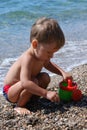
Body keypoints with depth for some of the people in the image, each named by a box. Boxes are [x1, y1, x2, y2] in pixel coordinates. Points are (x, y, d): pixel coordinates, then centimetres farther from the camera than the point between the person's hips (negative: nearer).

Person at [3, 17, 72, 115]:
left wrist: (62, 72, 0)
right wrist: (46, 93, -49)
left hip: (22, 88, 9)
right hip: (9, 91, -9)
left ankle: (31, 99, 4)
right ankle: (19, 106, -14)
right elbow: (25, 82, -47)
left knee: (45, 77, -5)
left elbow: (48, 64, 17)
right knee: (33, 81, -33)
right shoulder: (28, 58, -35)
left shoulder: (41, 55, -7)